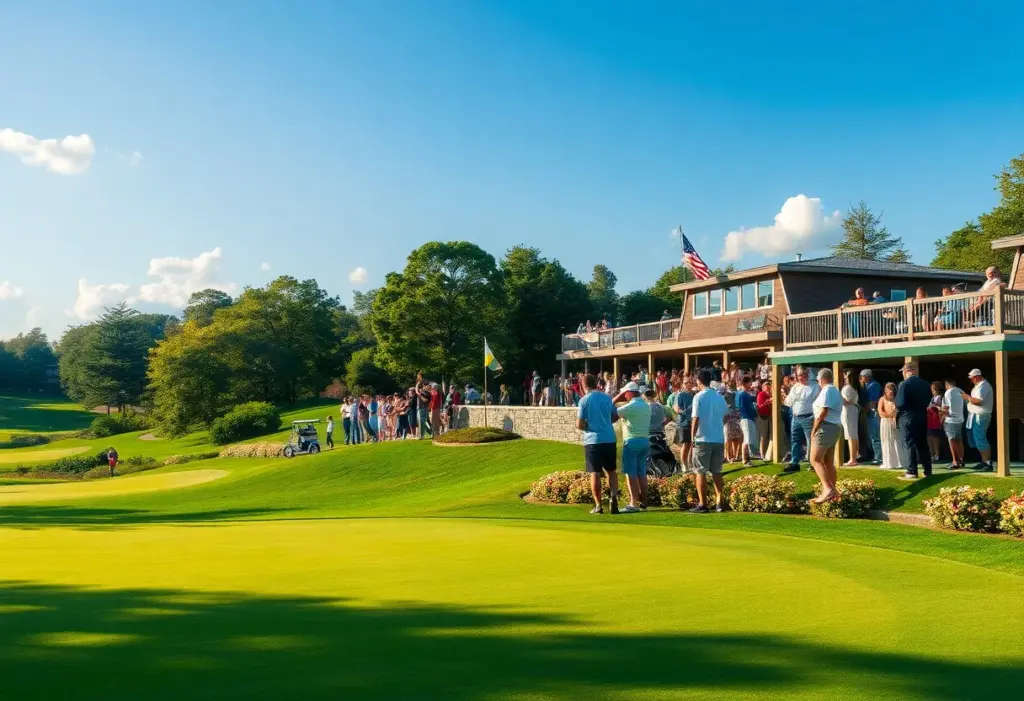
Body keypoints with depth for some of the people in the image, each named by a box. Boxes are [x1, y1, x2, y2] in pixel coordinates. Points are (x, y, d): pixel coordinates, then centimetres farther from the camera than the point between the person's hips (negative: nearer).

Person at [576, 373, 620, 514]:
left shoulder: (584, 400, -7)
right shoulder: (607, 398, 6)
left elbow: (579, 425, -9)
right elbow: (615, 417, 15)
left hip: (592, 440, -3)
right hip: (609, 439, 3)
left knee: (595, 473, 2)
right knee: (611, 471, 13)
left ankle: (598, 505, 3)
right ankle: (613, 496, -6)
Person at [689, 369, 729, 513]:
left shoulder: (699, 397, -9)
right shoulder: (719, 397, 7)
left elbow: (695, 419, -13)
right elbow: (725, 417, 10)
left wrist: (692, 436, -6)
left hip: (703, 439, -5)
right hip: (719, 439, 5)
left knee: (701, 472, 1)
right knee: (716, 472, 13)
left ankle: (702, 504, 1)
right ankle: (719, 502, 11)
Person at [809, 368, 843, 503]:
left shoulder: (826, 391, -11)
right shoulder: (836, 391, 22)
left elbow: (823, 413, -18)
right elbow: (833, 411, 17)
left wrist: (813, 430, -13)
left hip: (825, 427, -10)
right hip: (835, 427, 10)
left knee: (815, 460, -13)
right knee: (828, 462, 12)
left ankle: (828, 489, -23)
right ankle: (832, 491, 14)